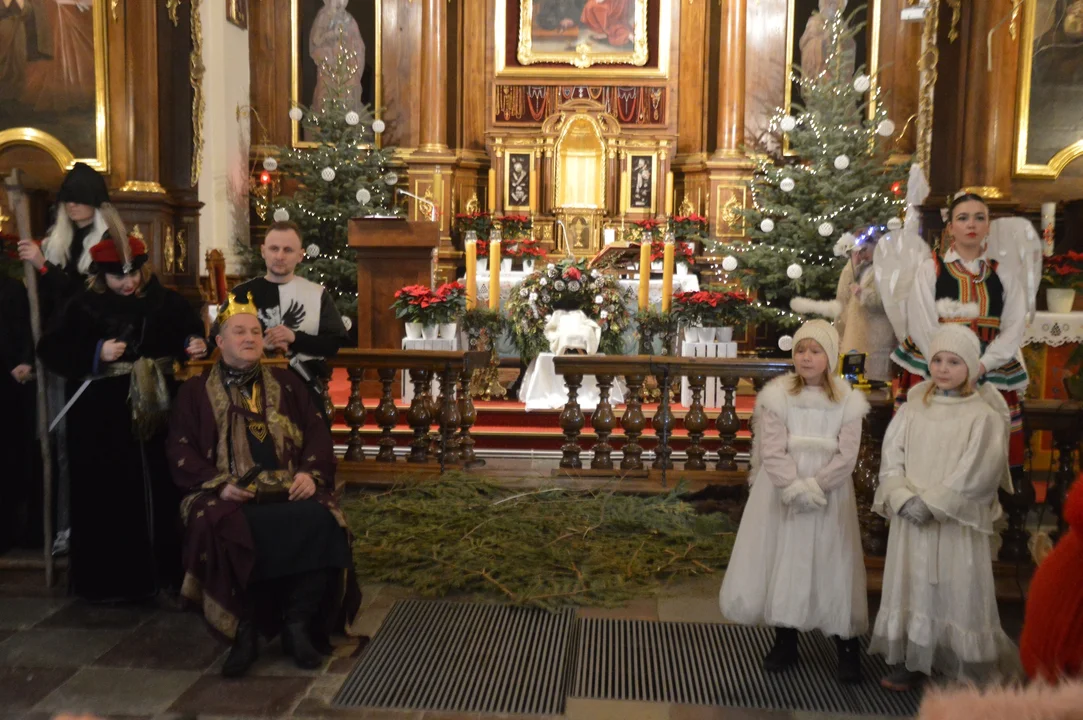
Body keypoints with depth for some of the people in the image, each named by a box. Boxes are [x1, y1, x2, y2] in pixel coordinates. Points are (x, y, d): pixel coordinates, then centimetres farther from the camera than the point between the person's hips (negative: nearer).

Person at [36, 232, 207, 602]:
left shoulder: (166, 301, 2)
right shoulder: (82, 307, -4)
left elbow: (190, 332, 13)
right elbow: (50, 349, -6)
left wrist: (195, 345, -10)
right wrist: (95, 354, -20)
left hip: (155, 410, 2)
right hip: (101, 417, -2)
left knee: (160, 490, 8)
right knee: (108, 497, 2)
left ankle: (164, 570, 20)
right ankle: (111, 578, 14)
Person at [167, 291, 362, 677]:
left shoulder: (286, 384, 21)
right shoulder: (196, 392, 15)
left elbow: (318, 434, 14)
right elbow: (181, 452, 6)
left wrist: (310, 473, -7)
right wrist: (219, 484, -11)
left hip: (289, 491, 2)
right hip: (230, 496, -1)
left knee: (321, 522, -31)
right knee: (224, 532, -36)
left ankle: (298, 622, -18)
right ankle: (246, 629, -20)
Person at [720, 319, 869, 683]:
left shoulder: (848, 401, -1)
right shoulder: (777, 394, -5)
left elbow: (846, 456, -7)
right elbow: (772, 451, -10)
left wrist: (814, 486, -18)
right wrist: (795, 487, -21)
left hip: (828, 496, 0)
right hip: (781, 493, 0)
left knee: (832, 566, 4)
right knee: (781, 561, 7)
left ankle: (847, 647, 17)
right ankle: (785, 641, 23)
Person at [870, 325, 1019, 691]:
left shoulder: (984, 416, -5)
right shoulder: (912, 408, 7)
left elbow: (977, 473, -11)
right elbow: (891, 458, 3)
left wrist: (931, 503, -15)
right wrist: (902, 498, -12)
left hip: (957, 523, -4)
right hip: (910, 522, 4)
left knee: (955, 593, -1)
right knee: (911, 590, 9)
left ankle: (966, 672, 11)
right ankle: (911, 664, 21)